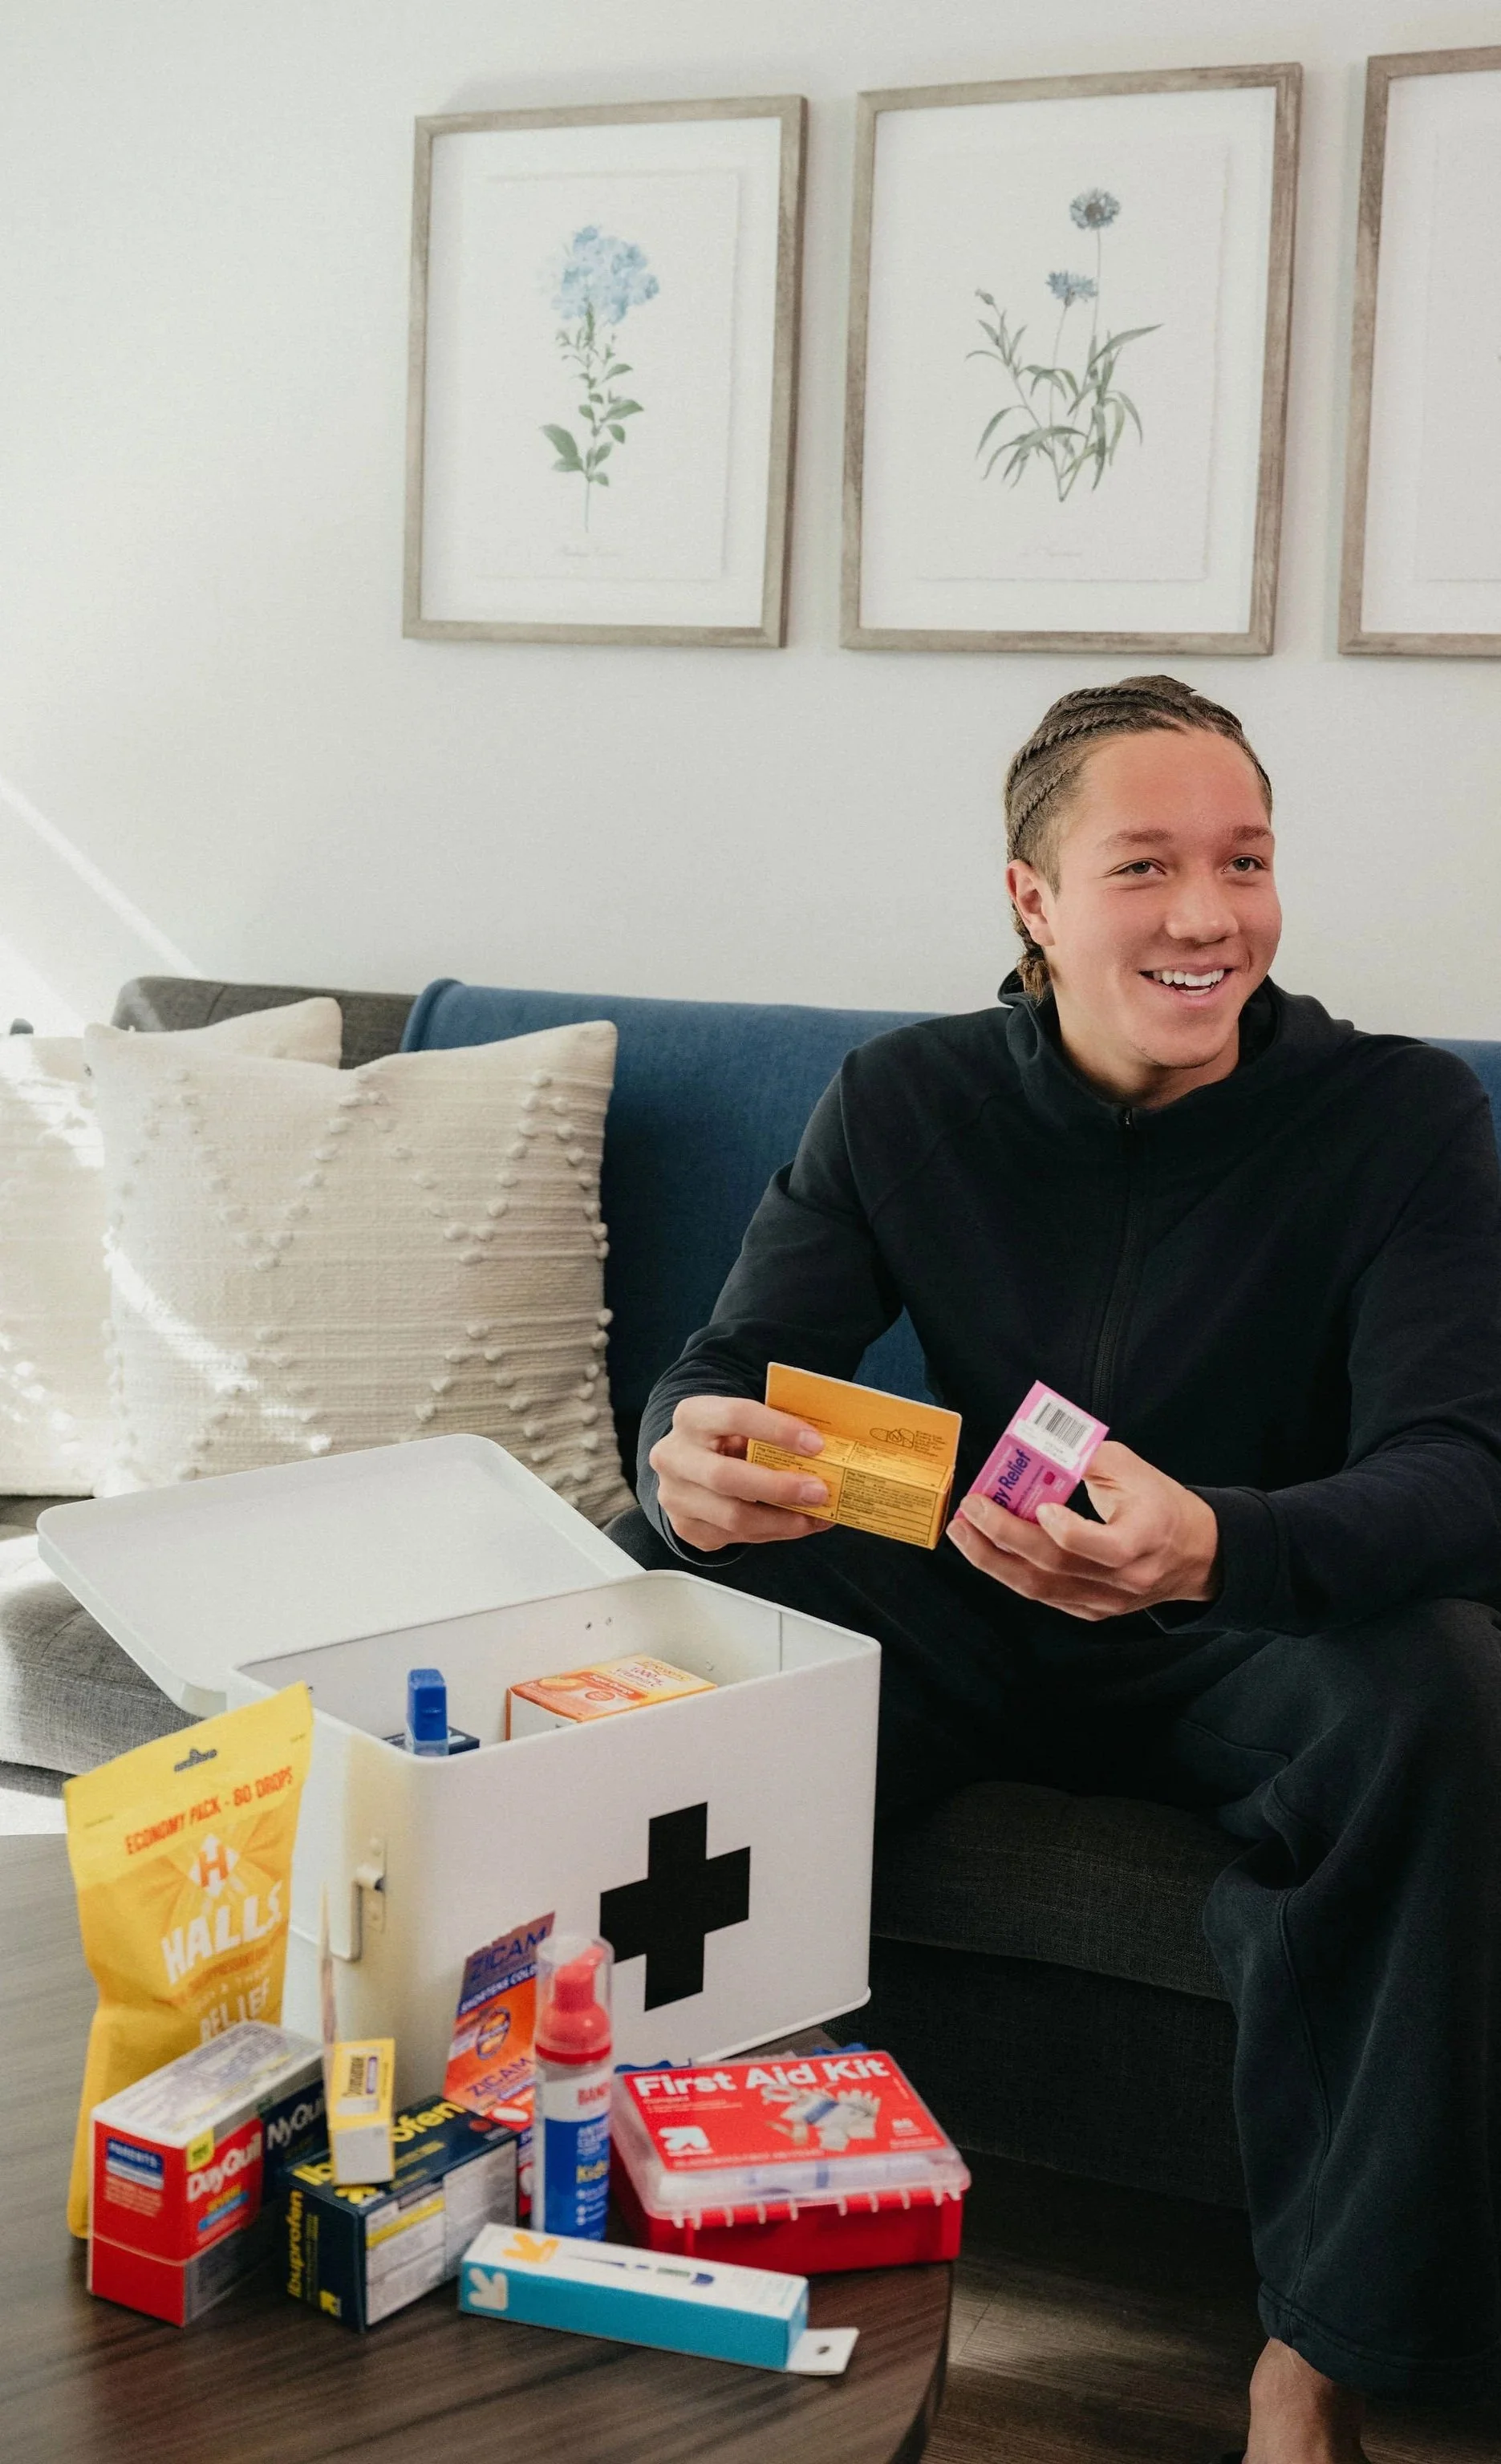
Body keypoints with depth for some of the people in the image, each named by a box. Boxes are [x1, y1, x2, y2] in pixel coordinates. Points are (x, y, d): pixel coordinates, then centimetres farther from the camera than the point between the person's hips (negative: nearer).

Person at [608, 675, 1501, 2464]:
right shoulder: (907, 1103, -4)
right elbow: (730, 1366, -9)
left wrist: (1210, 1547, -48)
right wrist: (691, 1471, -38)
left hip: (1246, 1644, -2)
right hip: (968, 1628, 2)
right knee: (646, 1576, -23)